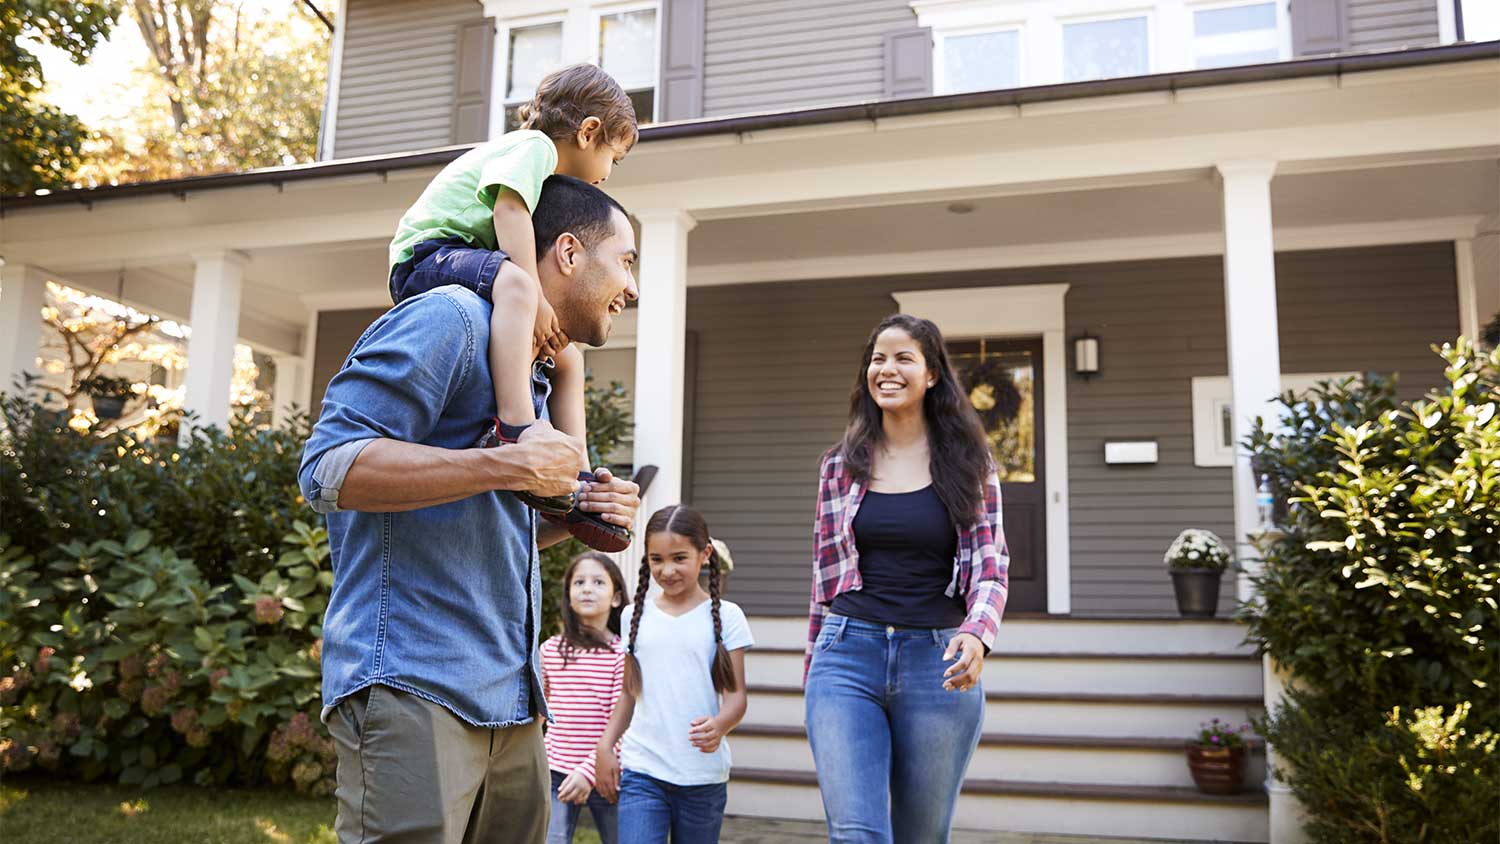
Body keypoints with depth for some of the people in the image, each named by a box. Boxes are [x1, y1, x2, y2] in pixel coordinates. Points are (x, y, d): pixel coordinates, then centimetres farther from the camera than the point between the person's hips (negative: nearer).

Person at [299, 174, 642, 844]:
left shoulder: (530, 378, 22)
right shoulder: (453, 319, -8)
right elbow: (328, 467, -18)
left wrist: (575, 514, 9)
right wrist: (513, 466, -20)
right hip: (413, 689, -9)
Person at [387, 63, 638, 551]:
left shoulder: (550, 183, 25)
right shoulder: (534, 145, -6)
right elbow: (509, 208, -22)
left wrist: (548, 322, 0)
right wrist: (536, 298, -27)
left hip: (468, 265, 11)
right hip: (429, 256, -10)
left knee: (566, 358, 6)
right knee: (513, 280, -39)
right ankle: (514, 427, -54)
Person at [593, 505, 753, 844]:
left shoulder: (724, 616, -1)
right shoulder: (635, 615, 8)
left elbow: (736, 694, -4)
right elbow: (630, 693, 15)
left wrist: (719, 726, -24)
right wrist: (605, 744, 3)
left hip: (703, 775, -1)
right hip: (641, 769, 1)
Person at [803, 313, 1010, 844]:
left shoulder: (967, 460, 3)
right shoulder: (842, 463, 8)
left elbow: (990, 562, -1)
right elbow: (827, 569, 13)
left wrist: (977, 634, -21)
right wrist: (815, 667, 14)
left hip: (938, 663, 0)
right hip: (849, 657, 1)